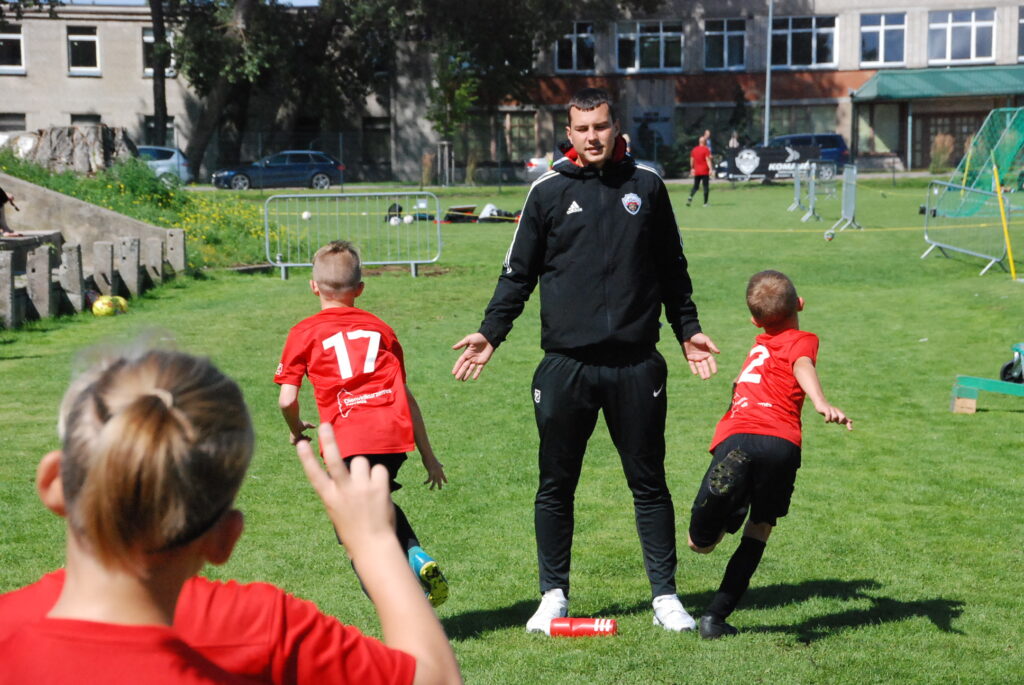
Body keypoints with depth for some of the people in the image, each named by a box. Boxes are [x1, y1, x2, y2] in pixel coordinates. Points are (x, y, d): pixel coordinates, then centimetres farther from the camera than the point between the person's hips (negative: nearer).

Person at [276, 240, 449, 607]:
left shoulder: (305, 332, 13)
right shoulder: (379, 328, 22)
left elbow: (287, 399, 4)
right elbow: (406, 396, 23)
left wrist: (296, 429, 27)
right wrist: (429, 457, 27)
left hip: (349, 439, -4)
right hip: (395, 432, 4)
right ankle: (417, 557, 8)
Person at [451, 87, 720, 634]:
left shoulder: (646, 186, 8)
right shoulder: (548, 191, 4)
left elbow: (672, 269, 17)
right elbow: (519, 272, 7)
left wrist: (687, 330, 15)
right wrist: (490, 332, -2)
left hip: (635, 364, 1)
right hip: (565, 366, -1)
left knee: (648, 482, 7)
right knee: (555, 486, 6)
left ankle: (665, 596, 17)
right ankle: (554, 595, 20)